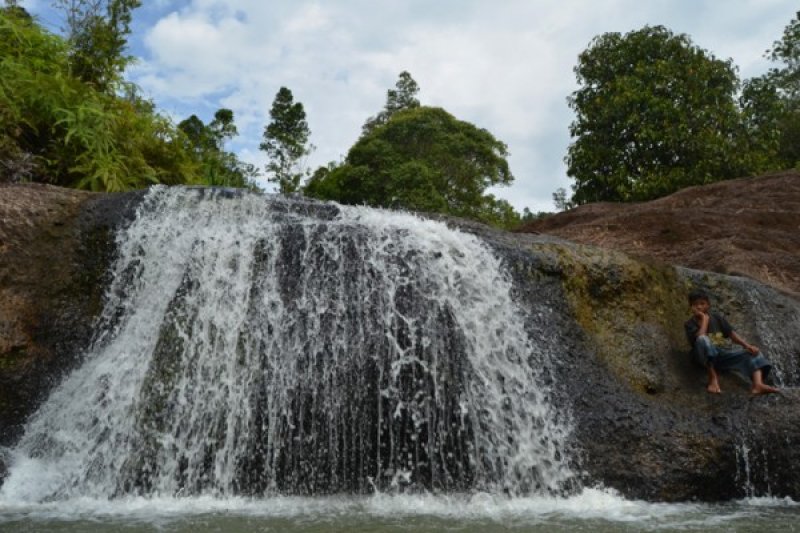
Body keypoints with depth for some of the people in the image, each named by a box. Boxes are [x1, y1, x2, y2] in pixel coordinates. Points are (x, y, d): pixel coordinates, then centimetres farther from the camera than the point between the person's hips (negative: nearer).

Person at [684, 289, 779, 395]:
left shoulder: (717, 317, 13)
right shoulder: (690, 324, 0)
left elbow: (731, 333, 5)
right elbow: (700, 337, -20)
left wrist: (748, 345, -9)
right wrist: (704, 319, -9)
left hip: (725, 353, 5)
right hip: (707, 357, -5)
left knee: (753, 353, -14)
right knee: (703, 339, -35)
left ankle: (758, 384, -39)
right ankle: (713, 376, -31)